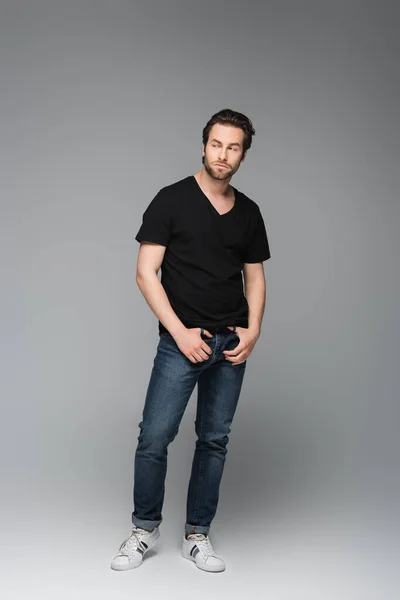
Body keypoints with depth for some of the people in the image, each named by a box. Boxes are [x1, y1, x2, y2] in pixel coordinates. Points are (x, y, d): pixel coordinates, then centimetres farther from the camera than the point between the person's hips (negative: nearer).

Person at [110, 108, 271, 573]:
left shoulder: (249, 212, 10)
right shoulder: (172, 200, -4)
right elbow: (146, 273, -8)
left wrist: (253, 330, -1)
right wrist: (180, 332, -13)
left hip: (231, 345, 4)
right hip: (183, 340, -4)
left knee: (214, 439, 9)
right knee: (154, 437, -7)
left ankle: (197, 535, 22)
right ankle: (145, 529, 15)